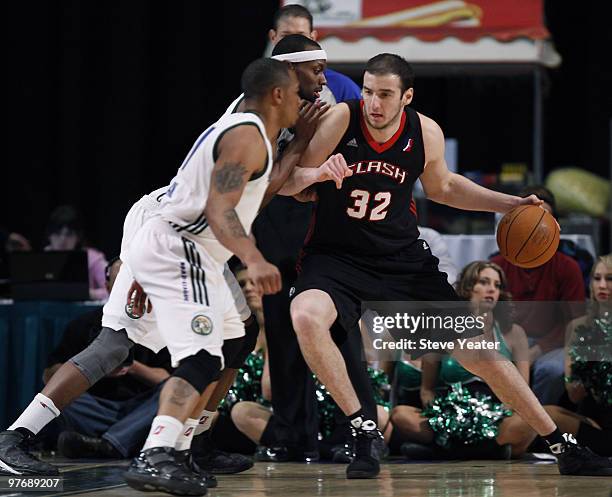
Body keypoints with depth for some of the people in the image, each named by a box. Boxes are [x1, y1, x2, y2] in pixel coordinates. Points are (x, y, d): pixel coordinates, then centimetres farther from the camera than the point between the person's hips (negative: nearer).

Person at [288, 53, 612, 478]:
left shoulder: (426, 133, -6)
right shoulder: (339, 120, -17)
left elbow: (442, 187, 16)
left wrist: (511, 203, 7)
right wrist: (316, 180, -33)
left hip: (404, 259, 3)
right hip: (337, 256, -2)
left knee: (478, 351, 1)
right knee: (306, 315, -35)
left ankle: (562, 446, 14)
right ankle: (364, 431, -18)